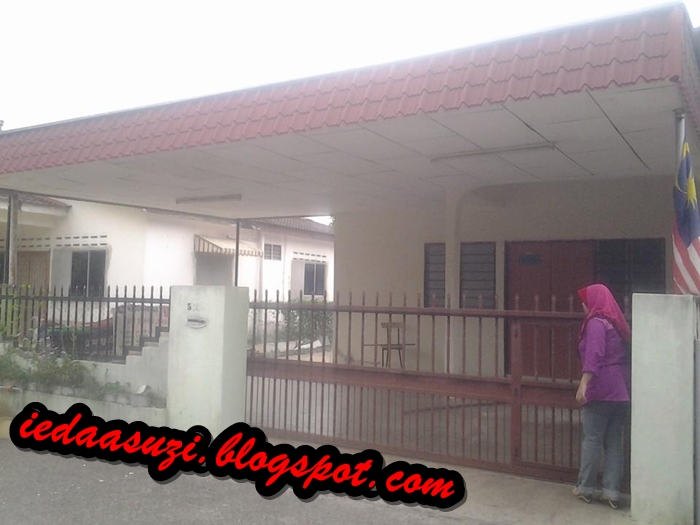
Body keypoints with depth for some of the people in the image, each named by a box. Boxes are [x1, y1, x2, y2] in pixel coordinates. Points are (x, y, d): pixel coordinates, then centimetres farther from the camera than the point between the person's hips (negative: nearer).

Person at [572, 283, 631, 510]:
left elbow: (593, 354, -22)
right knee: (614, 442, 8)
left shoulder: (596, 322, -8)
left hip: (601, 389, -8)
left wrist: (584, 383, -29)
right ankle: (612, 492, 9)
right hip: (621, 390, 8)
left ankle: (586, 488, 8)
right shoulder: (617, 322, 16)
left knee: (592, 440, 1)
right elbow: (625, 356, 20)